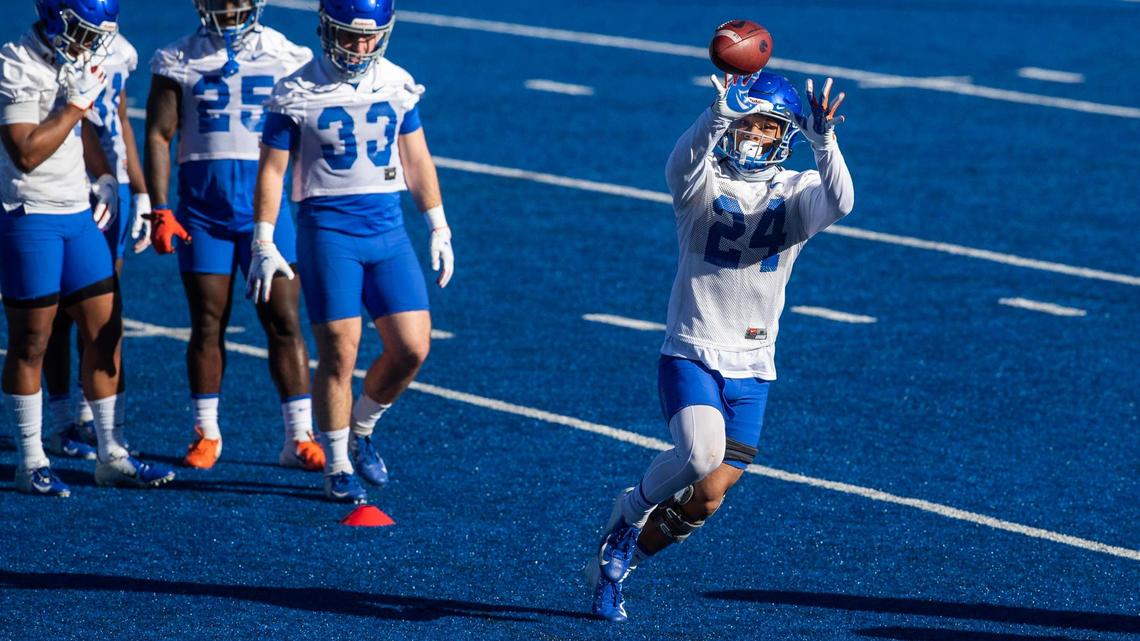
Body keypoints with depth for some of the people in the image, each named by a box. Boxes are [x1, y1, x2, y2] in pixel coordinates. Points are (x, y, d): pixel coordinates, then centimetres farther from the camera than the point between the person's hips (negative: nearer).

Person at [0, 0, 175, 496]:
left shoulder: (77, 65, 9)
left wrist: (104, 178, 15)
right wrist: (77, 102, -21)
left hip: (78, 213, 8)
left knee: (104, 331, 8)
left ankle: (110, 455, 16)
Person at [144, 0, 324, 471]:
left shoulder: (285, 57, 3)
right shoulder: (179, 61, 3)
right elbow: (158, 136, 2)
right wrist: (159, 211, -6)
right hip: (203, 209, 0)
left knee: (284, 321, -5)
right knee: (207, 325, 4)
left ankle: (299, 437, -2)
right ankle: (206, 432, 16)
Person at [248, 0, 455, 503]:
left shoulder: (398, 85, 5)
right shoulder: (298, 94, -7)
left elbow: (416, 159, 14)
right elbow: (272, 170, -2)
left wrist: (439, 229, 14)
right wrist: (264, 244, -7)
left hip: (387, 228, 4)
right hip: (327, 230, -4)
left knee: (412, 348, -1)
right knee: (339, 353, -6)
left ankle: (360, 429, 23)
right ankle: (337, 468, 6)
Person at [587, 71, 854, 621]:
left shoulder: (795, 194, 2)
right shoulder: (703, 182, -5)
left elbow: (838, 202, -21)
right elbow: (685, 164, -30)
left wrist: (823, 141, -38)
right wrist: (719, 115, -49)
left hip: (751, 368, 3)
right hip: (691, 353, -3)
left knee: (705, 499, 3)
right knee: (701, 454, -30)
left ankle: (616, 559, 28)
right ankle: (633, 509, 2)